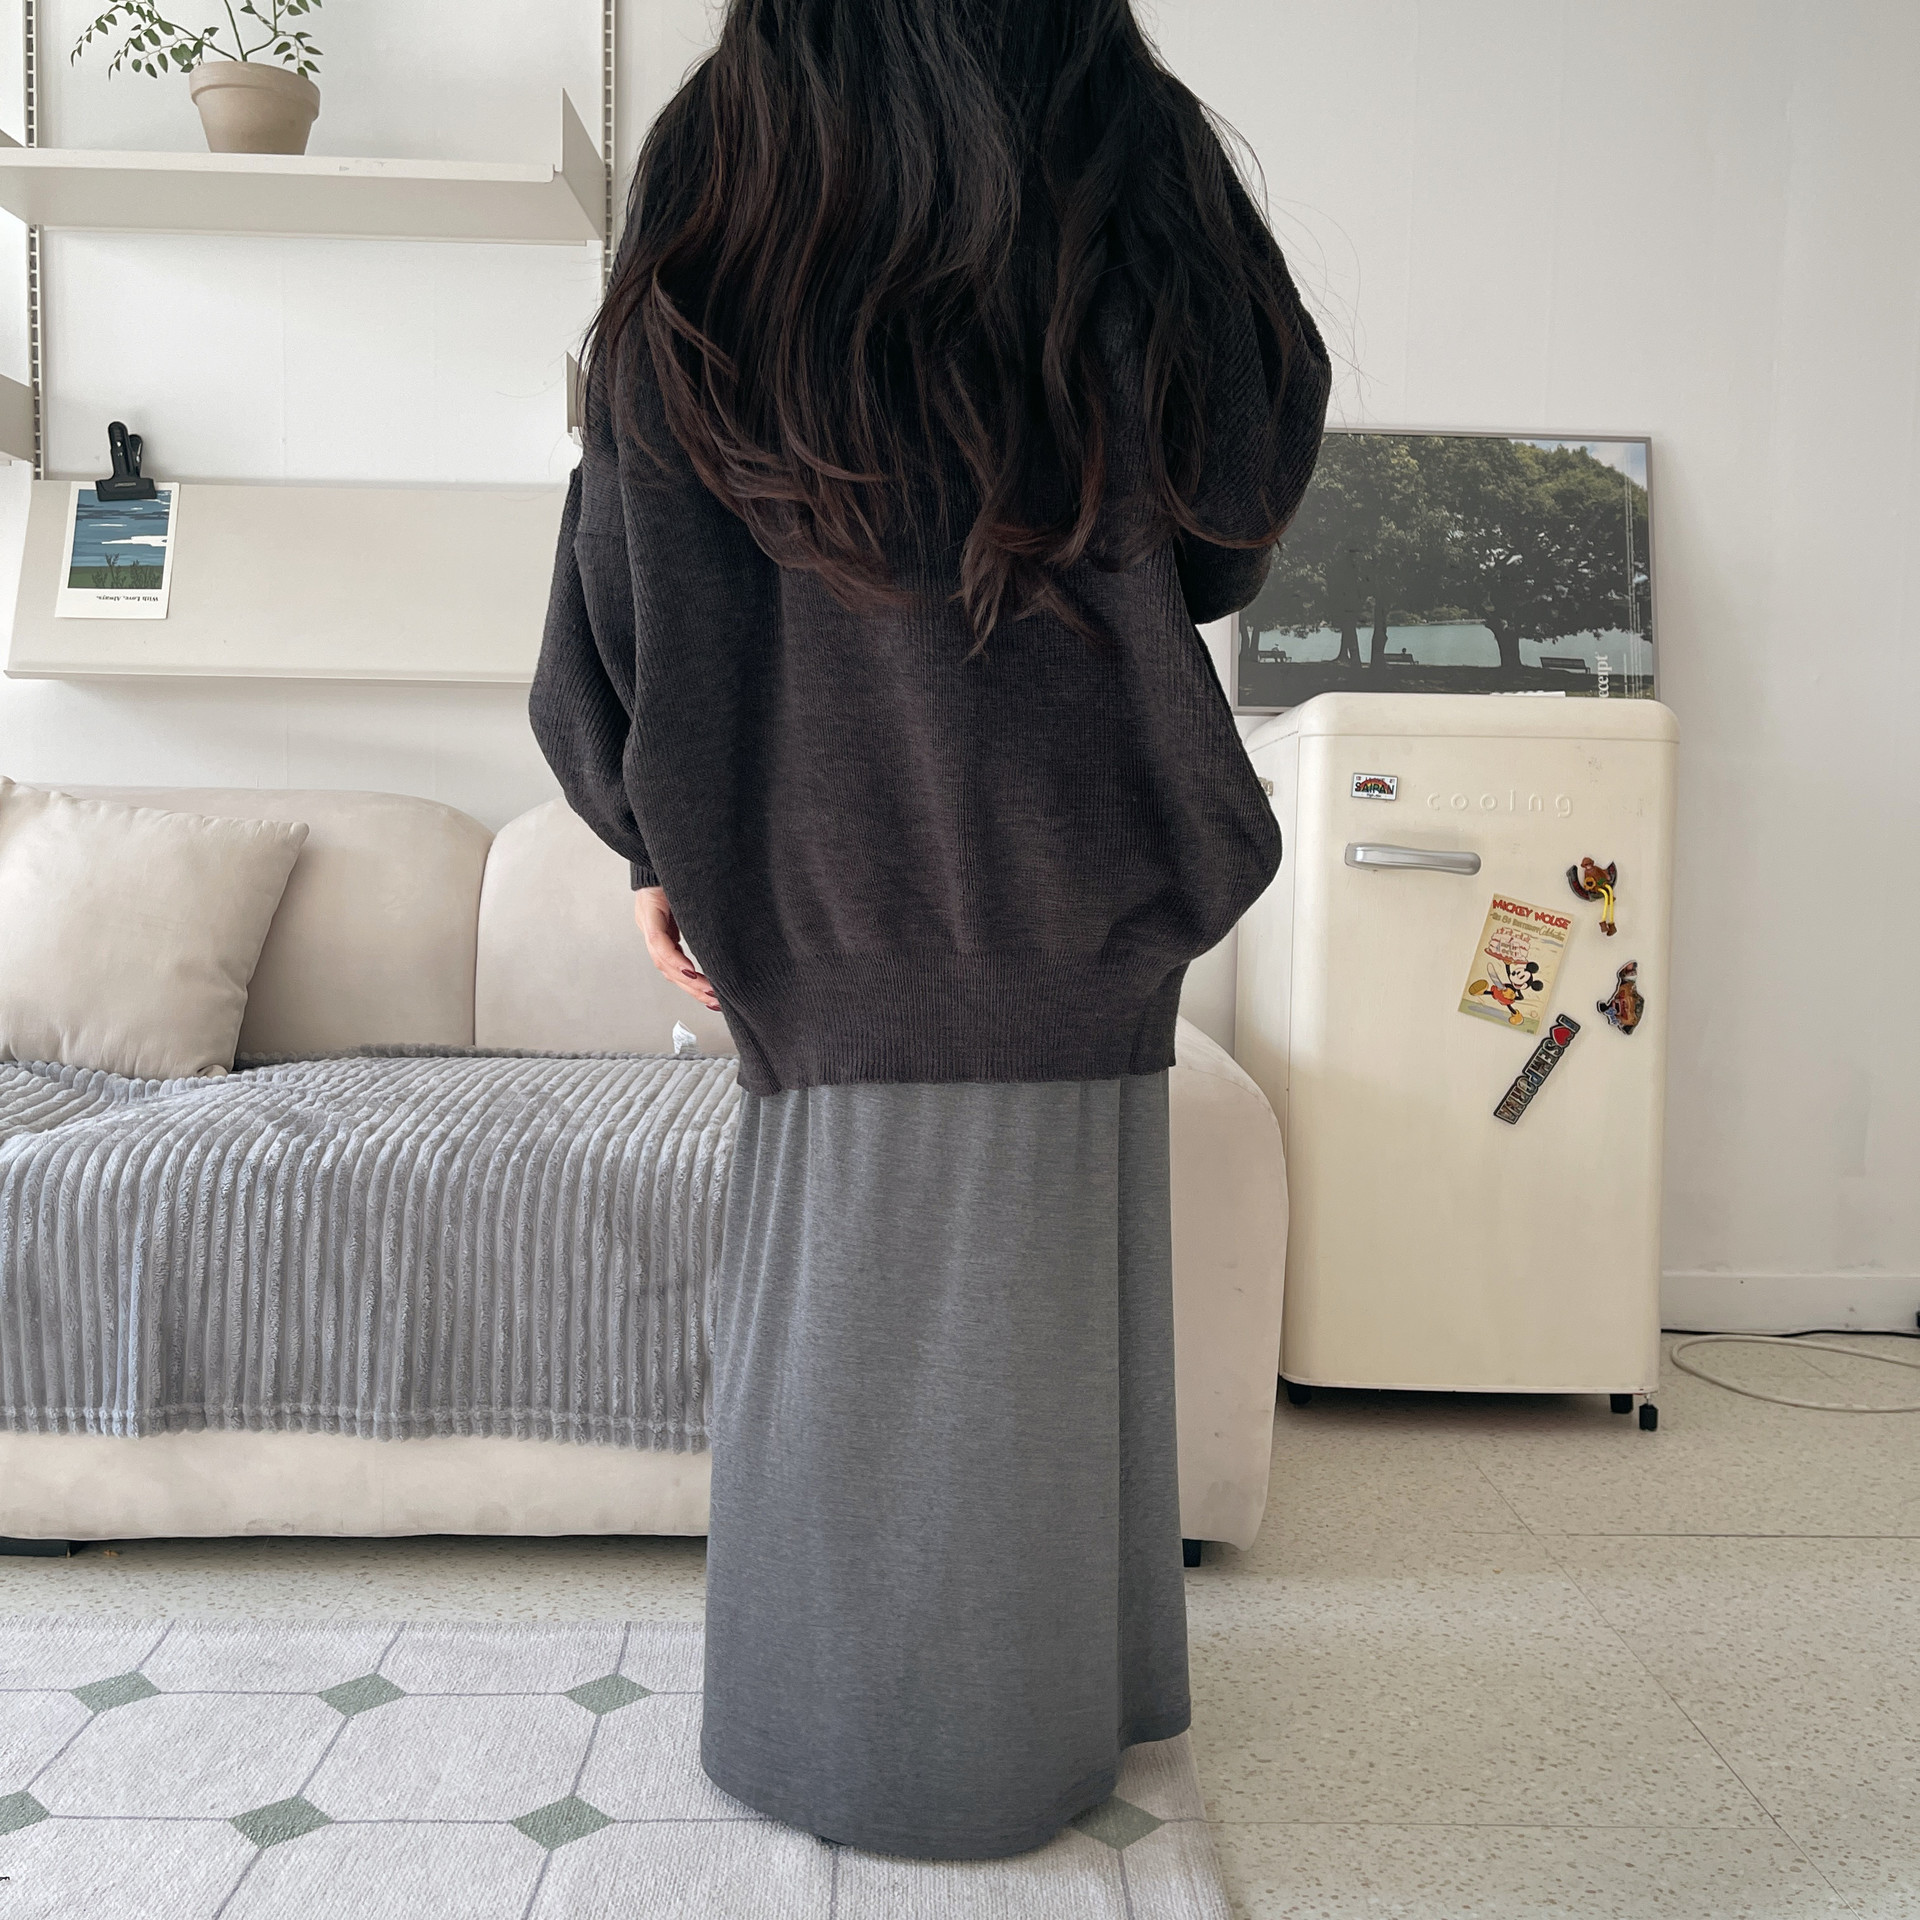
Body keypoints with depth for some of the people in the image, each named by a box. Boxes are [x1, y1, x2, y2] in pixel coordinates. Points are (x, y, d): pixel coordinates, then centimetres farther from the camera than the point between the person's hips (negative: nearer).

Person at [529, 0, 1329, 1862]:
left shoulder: (723, 167, -1)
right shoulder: (1131, 154, 0)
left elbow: (622, 575, -2)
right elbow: (1232, 522, 8)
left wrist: (658, 840, 8)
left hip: (832, 874, 0)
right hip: (1076, 880, 1)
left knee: (854, 1309, 12)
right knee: (1043, 1310, 14)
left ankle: (858, 1734, 28)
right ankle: (1042, 1720, 32)